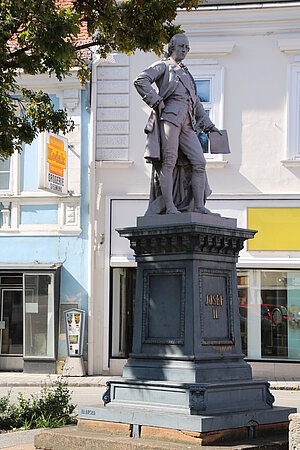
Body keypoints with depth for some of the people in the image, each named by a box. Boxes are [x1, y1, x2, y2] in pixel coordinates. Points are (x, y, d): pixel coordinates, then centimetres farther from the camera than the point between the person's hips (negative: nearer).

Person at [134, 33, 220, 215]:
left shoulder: (186, 73, 32)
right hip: (169, 116, -7)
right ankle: (169, 207, -13)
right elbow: (140, 81, -6)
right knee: (169, 162, -11)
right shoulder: (163, 66, 10)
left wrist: (209, 125, 24)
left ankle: (198, 205, -4)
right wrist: (156, 102, -10)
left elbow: (196, 103, 32)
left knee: (199, 162, -4)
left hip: (186, 123, 7)